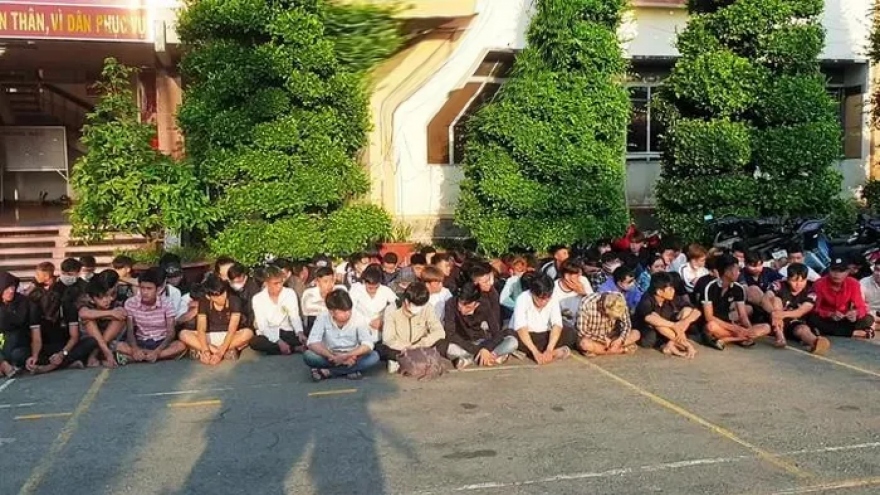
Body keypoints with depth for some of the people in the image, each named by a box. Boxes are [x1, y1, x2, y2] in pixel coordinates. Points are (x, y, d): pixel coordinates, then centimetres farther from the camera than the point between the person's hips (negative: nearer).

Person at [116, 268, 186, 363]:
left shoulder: (166, 304, -11)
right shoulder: (130, 303, -8)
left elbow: (171, 333, -14)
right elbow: (130, 331, -9)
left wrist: (157, 351, -31)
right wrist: (135, 349, -31)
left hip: (161, 343, 0)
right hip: (140, 343, 0)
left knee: (181, 346, -33)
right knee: (120, 346, -28)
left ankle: (137, 357, -30)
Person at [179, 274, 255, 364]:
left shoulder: (234, 301, -16)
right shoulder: (204, 303, -9)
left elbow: (232, 330, -24)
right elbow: (201, 329, -19)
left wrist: (220, 353, -35)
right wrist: (205, 351, -37)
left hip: (230, 338, -2)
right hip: (210, 338, 2)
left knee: (248, 333, -34)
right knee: (184, 334, -24)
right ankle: (226, 352, -29)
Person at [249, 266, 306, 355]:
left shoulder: (290, 293, -3)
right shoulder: (258, 298, -9)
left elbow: (294, 317, -7)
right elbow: (263, 326, -16)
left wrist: (300, 332, -29)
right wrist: (278, 341, -31)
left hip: (286, 333, 0)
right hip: (268, 335, 0)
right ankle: (294, 349, -25)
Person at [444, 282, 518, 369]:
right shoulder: (451, 304, -23)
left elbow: (497, 332, -16)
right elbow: (450, 335, -27)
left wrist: (486, 348, -34)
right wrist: (477, 350, -31)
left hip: (482, 343, 2)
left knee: (512, 341, -21)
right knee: (450, 348, -38)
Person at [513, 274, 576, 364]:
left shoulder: (553, 299, -12)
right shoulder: (522, 299, -22)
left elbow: (557, 325, -23)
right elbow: (521, 328, -33)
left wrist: (549, 349, -38)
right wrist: (535, 352, -43)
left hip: (544, 335, 2)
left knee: (571, 333, -19)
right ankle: (555, 352, -32)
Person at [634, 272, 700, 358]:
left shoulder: (670, 301, -8)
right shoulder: (647, 301, -23)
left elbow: (697, 312, -10)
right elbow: (649, 318, -46)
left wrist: (686, 321, -31)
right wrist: (674, 325, -43)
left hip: (665, 335, 6)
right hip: (646, 335, -6)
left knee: (687, 310, -8)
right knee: (657, 321, -36)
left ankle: (671, 344, -22)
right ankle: (686, 345, -27)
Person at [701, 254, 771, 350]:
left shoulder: (739, 288, 2)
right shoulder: (710, 287, -15)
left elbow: (743, 315, 1)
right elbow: (709, 317, -19)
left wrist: (750, 330, -19)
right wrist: (734, 328, -25)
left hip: (728, 327, 7)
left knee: (766, 328, -10)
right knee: (712, 326, -41)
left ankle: (724, 340, -21)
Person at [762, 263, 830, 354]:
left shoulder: (811, 293, -8)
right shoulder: (779, 285, -10)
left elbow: (801, 311, -23)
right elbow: (765, 299, -27)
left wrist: (784, 314, -43)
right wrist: (774, 313, -48)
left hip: (796, 324, 0)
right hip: (777, 324, 0)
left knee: (803, 329, -32)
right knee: (776, 299, -22)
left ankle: (815, 342, -68)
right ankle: (779, 336, -37)